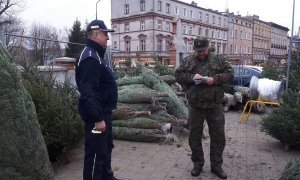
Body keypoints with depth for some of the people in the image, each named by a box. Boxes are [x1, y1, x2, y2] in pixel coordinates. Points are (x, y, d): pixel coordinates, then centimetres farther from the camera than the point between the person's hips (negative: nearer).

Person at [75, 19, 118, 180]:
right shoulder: (89, 57, -21)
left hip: (103, 112, 11)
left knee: (106, 147, 23)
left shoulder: (97, 54, 14)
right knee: (96, 152, 1)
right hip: (97, 114, -11)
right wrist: (98, 118, -26)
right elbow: (88, 92, -28)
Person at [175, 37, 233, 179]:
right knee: (194, 136, 9)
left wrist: (215, 79, -15)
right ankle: (197, 164, 27)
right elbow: (178, 75, 2)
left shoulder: (218, 60, 5)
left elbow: (229, 73, 2)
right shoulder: (188, 61, 4)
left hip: (215, 105, 0)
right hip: (195, 105, 0)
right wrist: (191, 77, -16)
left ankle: (216, 165, 25)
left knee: (218, 136, 8)